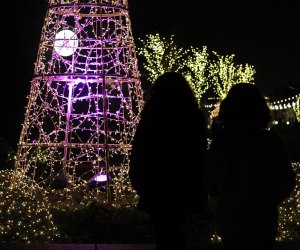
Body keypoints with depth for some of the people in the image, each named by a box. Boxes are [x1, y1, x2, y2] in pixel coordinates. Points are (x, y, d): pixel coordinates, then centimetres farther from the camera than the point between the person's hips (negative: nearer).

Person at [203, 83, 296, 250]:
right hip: (263, 224, -1)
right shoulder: (272, 141, -12)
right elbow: (287, 182, -4)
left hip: (229, 223, 1)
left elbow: (210, 186, -1)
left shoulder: (220, 142, -9)